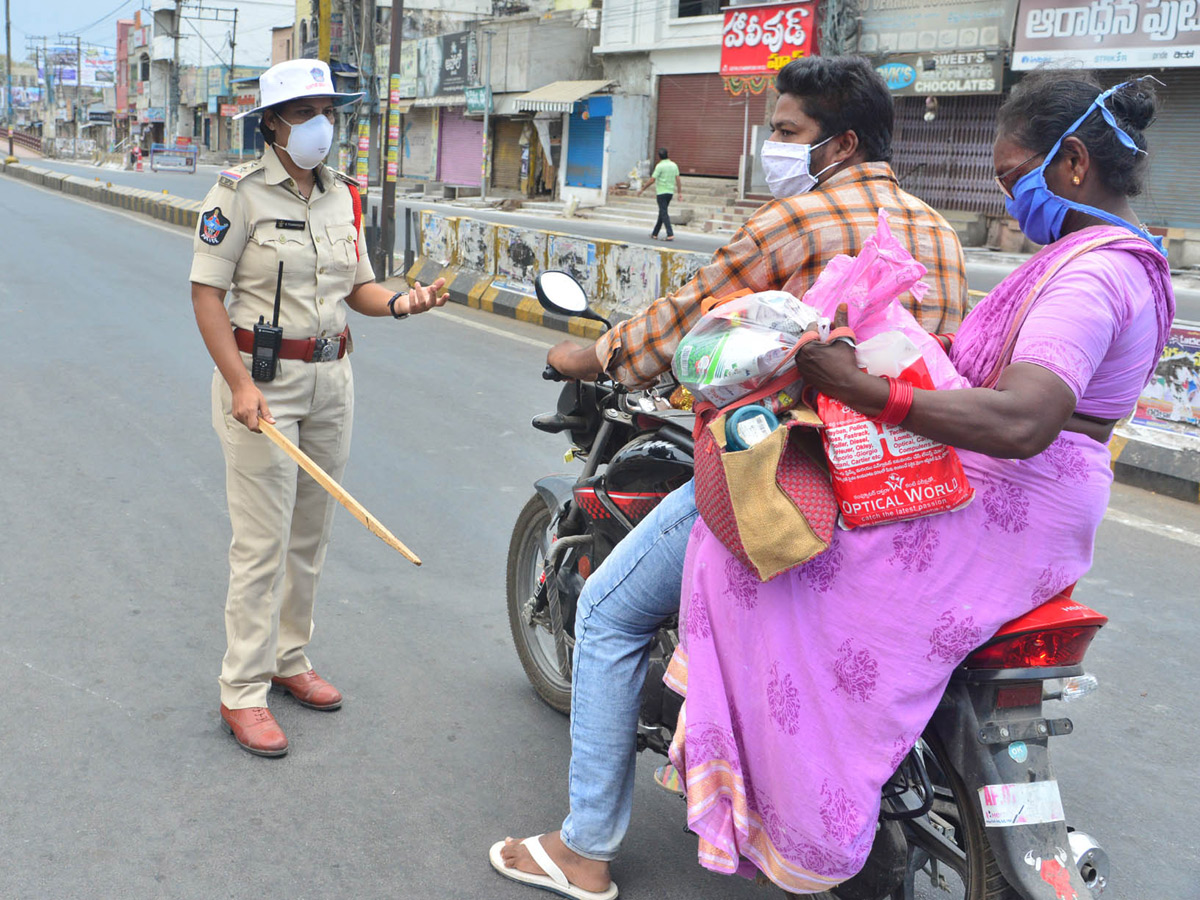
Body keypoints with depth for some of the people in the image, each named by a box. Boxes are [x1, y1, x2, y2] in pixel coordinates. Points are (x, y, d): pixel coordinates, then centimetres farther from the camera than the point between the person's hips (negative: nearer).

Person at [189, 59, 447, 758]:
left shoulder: (344, 195, 9)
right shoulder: (240, 191, -9)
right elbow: (207, 293, -11)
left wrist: (400, 303, -7)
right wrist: (240, 384, -20)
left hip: (331, 377, 6)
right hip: (262, 378, -6)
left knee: (311, 534, 13)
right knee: (263, 542, -4)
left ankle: (290, 659, 29)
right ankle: (244, 691, 8)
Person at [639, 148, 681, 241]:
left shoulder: (660, 166, -11)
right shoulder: (674, 165, 8)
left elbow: (652, 180, -13)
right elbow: (677, 179, 5)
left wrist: (642, 189, -6)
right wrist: (679, 192, 9)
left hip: (661, 192, -7)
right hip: (670, 192, 7)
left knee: (664, 214, -7)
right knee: (662, 213, 15)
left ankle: (670, 234, -18)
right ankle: (655, 234, 23)